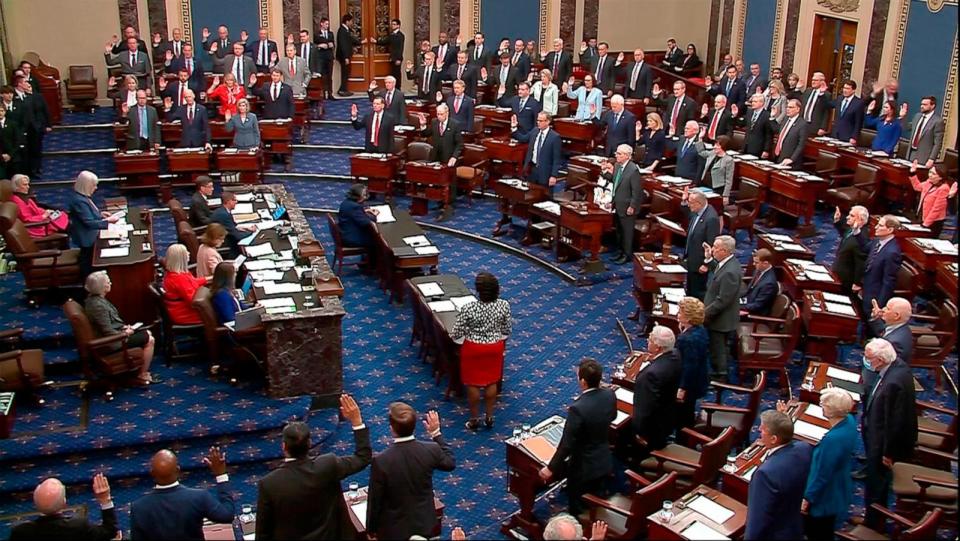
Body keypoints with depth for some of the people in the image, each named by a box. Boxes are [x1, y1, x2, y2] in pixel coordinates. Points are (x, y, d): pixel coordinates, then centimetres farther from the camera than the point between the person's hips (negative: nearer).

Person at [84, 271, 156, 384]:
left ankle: (143, 369, 20)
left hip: (116, 333, 10)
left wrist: (124, 327, 4)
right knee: (149, 340, -4)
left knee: (148, 333, 16)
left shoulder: (93, 298, 3)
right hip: (112, 342, -10)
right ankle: (142, 376, 6)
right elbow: (108, 332, -27)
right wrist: (125, 333, -11)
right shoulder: (98, 305, -28)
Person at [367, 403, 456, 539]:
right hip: (424, 522, 3)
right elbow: (451, 463, 4)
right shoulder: (431, 450, -19)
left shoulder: (381, 461, -27)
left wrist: (371, 530, 1)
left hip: (394, 528, -3)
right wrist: (436, 433, 9)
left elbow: (374, 501, -16)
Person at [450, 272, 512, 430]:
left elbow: (456, 334, -16)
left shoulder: (469, 308, -26)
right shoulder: (504, 305, -17)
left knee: (473, 384, 14)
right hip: (495, 347, 3)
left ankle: (474, 420, 27)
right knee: (491, 382, 19)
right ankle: (489, 417, 31)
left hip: (473, 348, -3)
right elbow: (507, 330, -2)